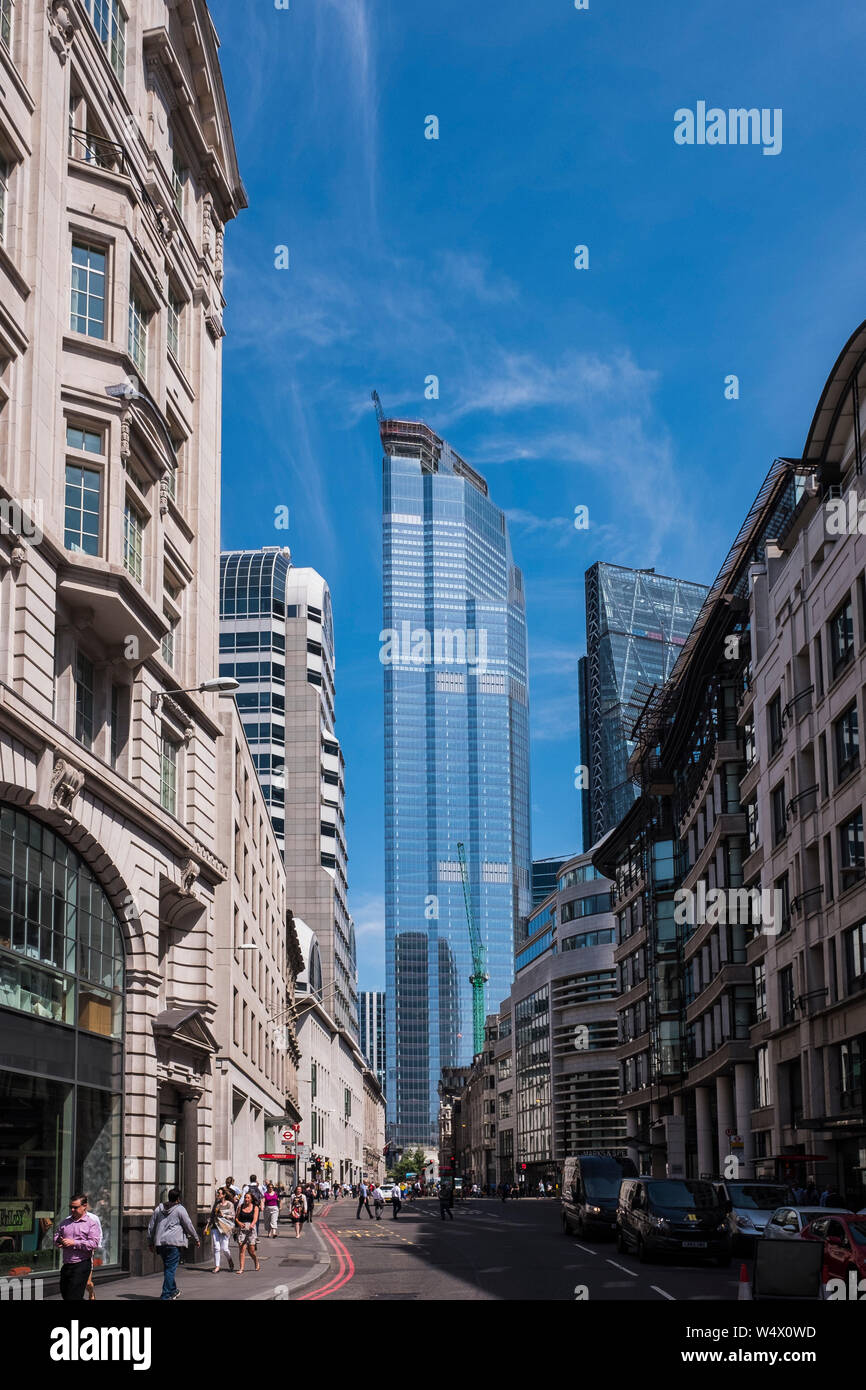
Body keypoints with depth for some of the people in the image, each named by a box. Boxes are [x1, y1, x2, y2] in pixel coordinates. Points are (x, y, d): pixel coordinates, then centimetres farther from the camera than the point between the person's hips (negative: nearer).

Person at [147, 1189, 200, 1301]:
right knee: (170, 1269, -4)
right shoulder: (180, 1209, -3)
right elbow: (189, 1225, -1)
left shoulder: (158, 1209, 13)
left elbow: (151, 1226, 17)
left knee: (168, 1268, 19)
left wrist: (150, 1242, 25)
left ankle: (173, 1290, 33)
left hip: (159, 1243, 6)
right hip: (173, 1243, -6)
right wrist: (196, 1239, 11)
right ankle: (165, 1296, -9)